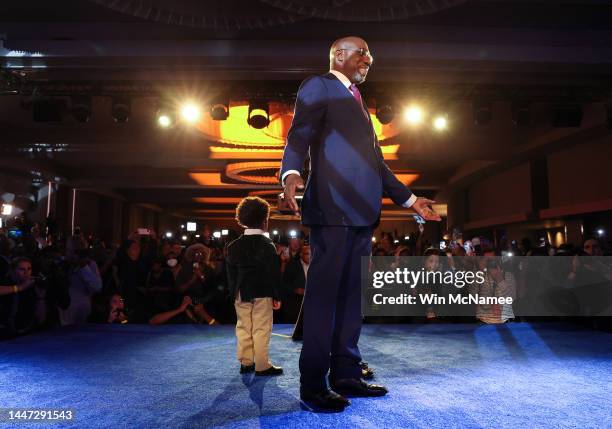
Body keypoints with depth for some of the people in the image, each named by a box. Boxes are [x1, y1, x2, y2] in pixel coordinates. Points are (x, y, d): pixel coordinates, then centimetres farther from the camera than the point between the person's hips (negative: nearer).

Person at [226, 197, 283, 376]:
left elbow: (231, 272, 8)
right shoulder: (267, 244, -8)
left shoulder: (234, 245, 5)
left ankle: (246, 362, 19)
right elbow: (274, 272, -9)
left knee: (243, 327, 12)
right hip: (263, 293, -4)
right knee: (261, 329, 0)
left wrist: (234, 292, 14)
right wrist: (277, 296, -3)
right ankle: (262, 365, 5)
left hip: (242, 293, 5)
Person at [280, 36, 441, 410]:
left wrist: (410, 199, 26)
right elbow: (299, 136, -9)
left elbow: (375, 162, 28)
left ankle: (346, 374, 18)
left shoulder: (358, 102, 30)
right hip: (333, 207, -8)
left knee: (352, 294, 8)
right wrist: (292, 173, -30)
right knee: (324, 293, -7)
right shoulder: (318, 86, 7)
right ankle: (313, 384, 2)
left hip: (362, 210, 8)